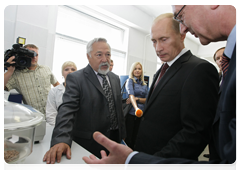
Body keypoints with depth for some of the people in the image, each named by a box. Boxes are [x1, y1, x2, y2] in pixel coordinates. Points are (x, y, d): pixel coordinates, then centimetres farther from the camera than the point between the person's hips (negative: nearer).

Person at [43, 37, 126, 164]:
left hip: (115, 140, 6)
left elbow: (119, 109, 11)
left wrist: (122, 135, 11)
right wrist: (61, 140, -35)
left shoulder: (115, 78, 7)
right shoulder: (75, 78, -12)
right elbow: (67, 109, -22)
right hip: (89, 144, -5)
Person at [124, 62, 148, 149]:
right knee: (128, 138, 1)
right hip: (131, 112, -5)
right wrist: (136, 108, -36)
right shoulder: (130, 81, -2)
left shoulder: (144, 84, 13)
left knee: (135, 138, 12)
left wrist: (137, 99, -12)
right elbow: (131, 95, -19)